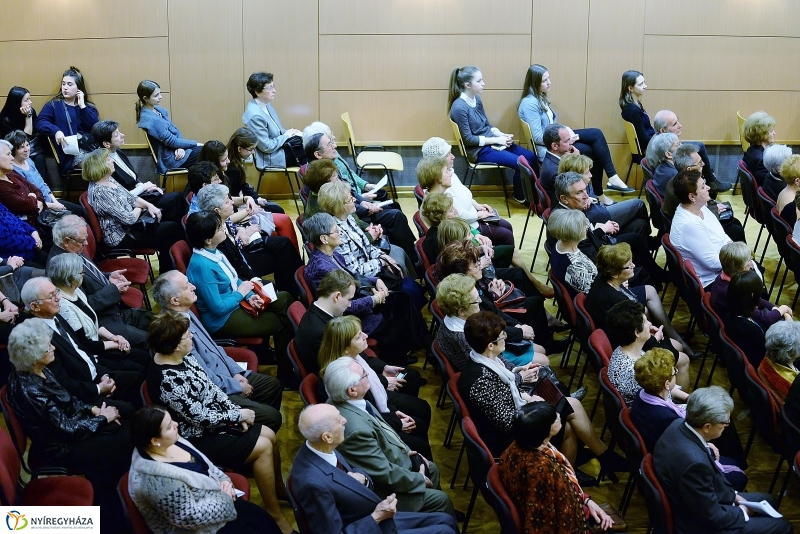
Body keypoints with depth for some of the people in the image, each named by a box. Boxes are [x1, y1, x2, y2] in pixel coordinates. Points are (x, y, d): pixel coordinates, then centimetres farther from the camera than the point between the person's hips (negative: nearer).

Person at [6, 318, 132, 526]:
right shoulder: (29, 390, -30)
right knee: (123, 443, -9)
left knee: (126, 429, -2)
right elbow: (67, 427, -24)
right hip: (59, 447, -8)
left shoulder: (39, 370, -4)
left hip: (66, 425, 8)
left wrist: (94, 409, -3)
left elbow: (68, 400, 12)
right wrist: (102, 417, -12)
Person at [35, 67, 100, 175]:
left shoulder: (88, 106, 19)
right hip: (70, 155, -3)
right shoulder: (54, 105, 11)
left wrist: (82, 106, 0)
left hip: (90, 147, 3)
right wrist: (56, 131, -22)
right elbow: (39, 123, -4)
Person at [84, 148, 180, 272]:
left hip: (129, 226, 9)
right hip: (122, 238, -9)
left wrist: (149, 205, -5)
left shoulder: (109, 180, 3)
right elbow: (129, 219, -25)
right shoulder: (99, 192, -26)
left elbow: (131, 198, 12)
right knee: (172, 229, -5)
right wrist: (138, 210, -5)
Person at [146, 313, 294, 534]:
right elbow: (200, 418, -26)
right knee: (263, 447, -12)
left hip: (213, 419, 9)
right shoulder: (168, 380, -31)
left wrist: (235, 411, -3)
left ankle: (279, 487, 31)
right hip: (199, 437, -9)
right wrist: (238, 416, -15)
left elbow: (210, 387, 8)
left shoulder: (182, 356, -3)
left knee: (270, 436, 7)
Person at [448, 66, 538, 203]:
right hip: (479, 150, -8)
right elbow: (468, 139, -18)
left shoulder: (477, 99, 5)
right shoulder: (459, 107, -20)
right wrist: (496, 140, -16)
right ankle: (520, 197, 7)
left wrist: (502, 135, -4)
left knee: (531, 157, -4)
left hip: (492, 141, 8)